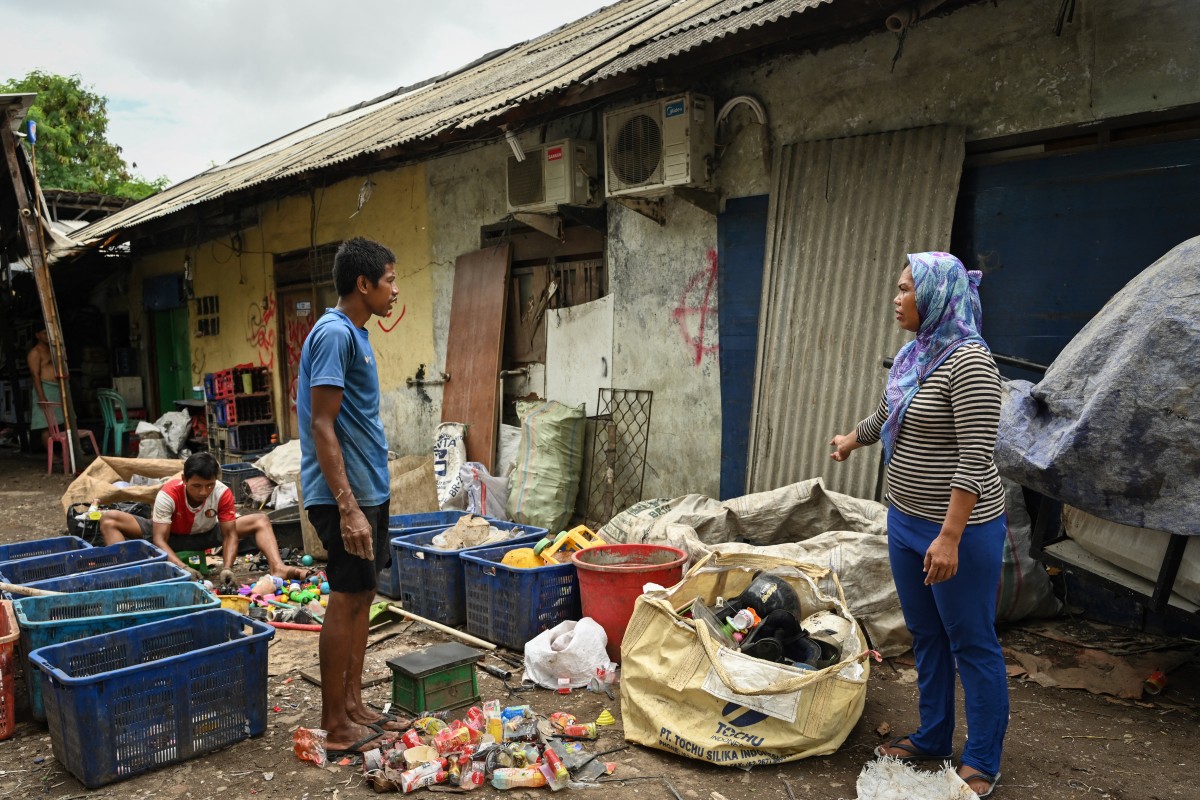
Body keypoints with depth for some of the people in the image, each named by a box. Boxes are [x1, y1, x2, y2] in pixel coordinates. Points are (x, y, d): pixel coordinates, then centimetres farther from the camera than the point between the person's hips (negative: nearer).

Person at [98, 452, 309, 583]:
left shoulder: (223, 493, -27)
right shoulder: (168, 494, -32)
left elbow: (229, 535, -23)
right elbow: (159, 540, -33)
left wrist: (227, 568, -40)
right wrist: (182, 567, -49)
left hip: (206, 536, 1)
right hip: (169, 535, -1)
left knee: (260, 521, -19)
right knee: (109, 520, -25)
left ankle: (278, 568, -39)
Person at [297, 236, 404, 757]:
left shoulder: (354, 333, 14)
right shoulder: (334, 333, -16)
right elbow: (322, 426, -21)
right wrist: (348, 507, -25)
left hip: (370, 490, 10)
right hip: (348, 494, -10)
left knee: (361, 598, 14)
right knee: (346, 601, -1)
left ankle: (353, 706, 25)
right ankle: (334, 726, 11)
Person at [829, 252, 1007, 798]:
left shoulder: (968, 361, -19)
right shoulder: (912, 356, 8)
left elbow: (975, 457, -24)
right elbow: (886, 416, 28)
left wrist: (950, 537, -26)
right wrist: (852, 440, 45)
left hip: (960, 528, -8)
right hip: (906, 521, 8)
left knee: (972, 645, 6)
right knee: (926, 638, 19)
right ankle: (932, 739, 35)